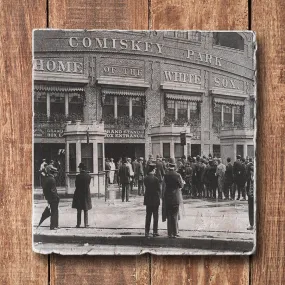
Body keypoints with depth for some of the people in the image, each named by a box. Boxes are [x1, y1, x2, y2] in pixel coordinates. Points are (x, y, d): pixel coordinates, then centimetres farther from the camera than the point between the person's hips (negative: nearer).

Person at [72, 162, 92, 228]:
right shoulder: (89, 176, -4)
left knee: (79, 211, 8)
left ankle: (78, 224, 10)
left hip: (79, 194, -2)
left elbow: (76, 185, -6)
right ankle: (86, 224, 9)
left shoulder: (78, 176, -14)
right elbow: (88, 185, 4)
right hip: (86, 194, 2)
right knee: (86, 211, 10)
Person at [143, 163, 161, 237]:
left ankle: (147, 232, 12)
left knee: (148, 216, 11)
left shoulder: (145, 179, -1)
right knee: (155, 216, 6)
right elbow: (159, 189, -10)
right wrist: (159, 196, 5)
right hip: (155, 199, -4)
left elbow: (146, 187, 5)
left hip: (148, 199, 4)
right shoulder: (156, 179, -16)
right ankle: (155, 232, 9)